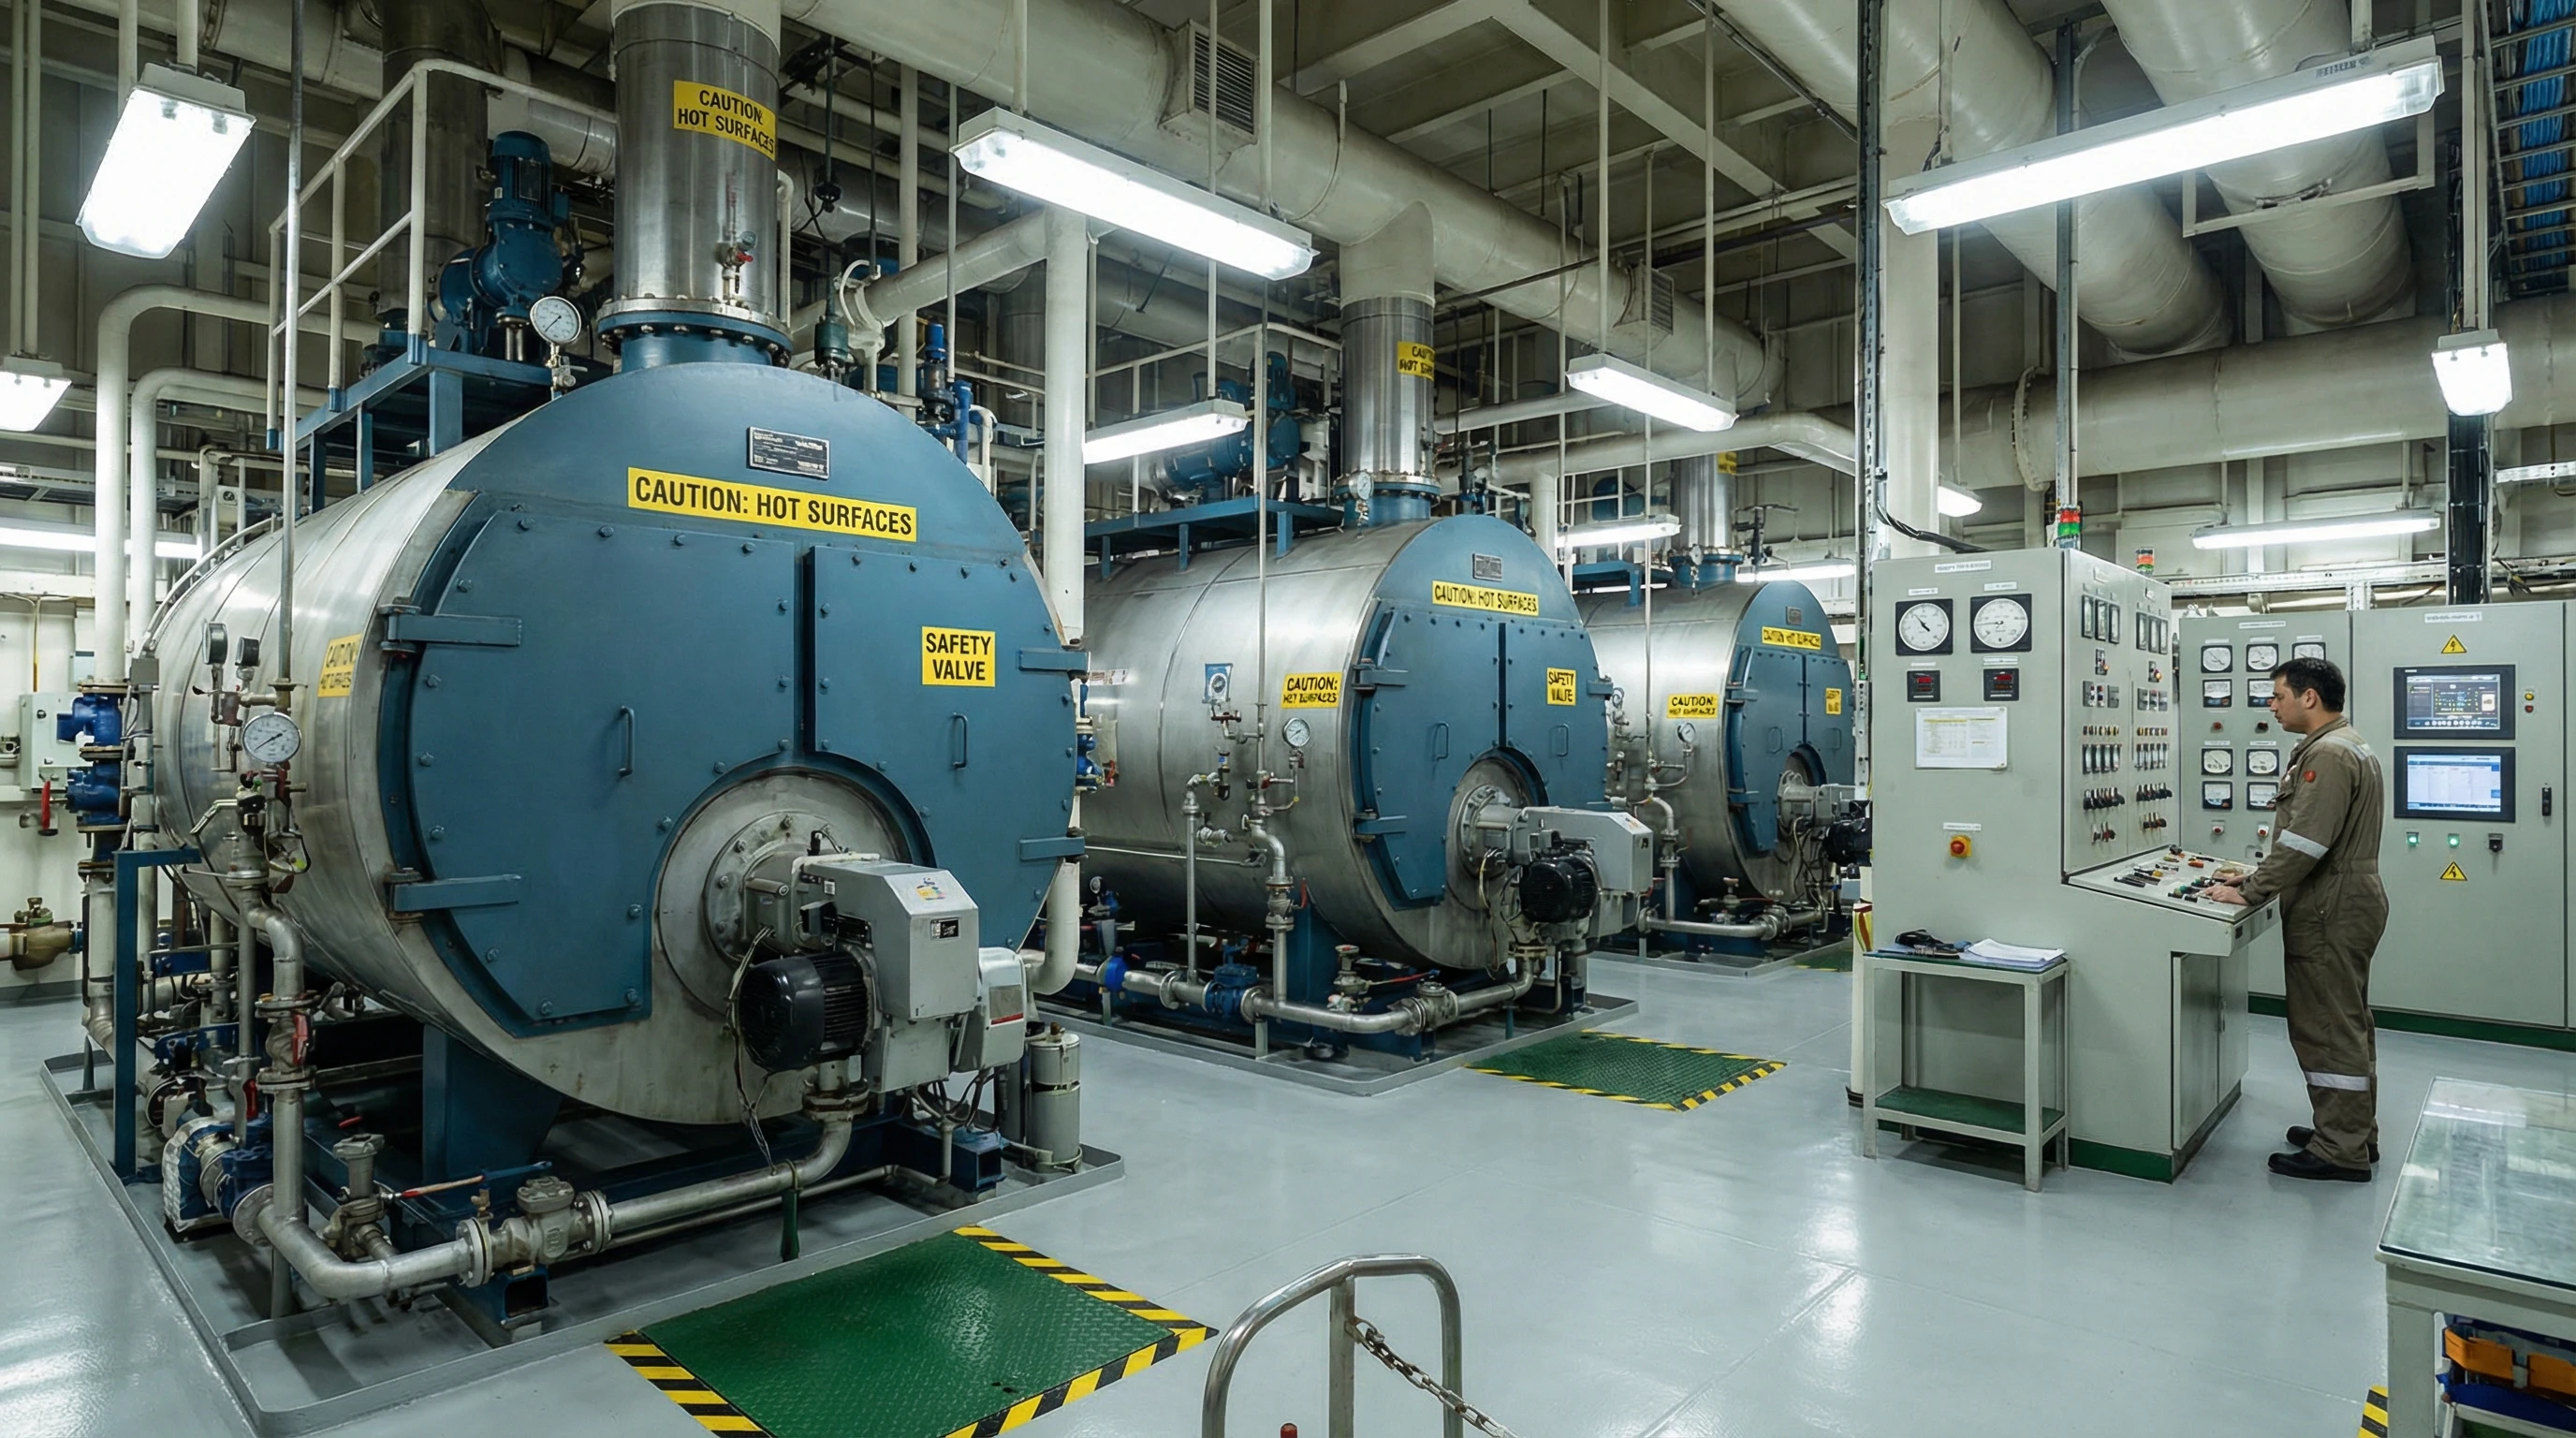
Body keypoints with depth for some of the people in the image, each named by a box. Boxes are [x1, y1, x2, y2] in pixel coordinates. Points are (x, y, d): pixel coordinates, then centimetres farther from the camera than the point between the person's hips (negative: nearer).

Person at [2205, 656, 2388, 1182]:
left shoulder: (2328, 754, -19)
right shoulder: (2347, 745, 17)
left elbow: (2305, 842, -25)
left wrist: (2249, 892, -19)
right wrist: (2259, 877, 14)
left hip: (2330, 914, -11)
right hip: (2348, 903, 11)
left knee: (2327, 1028, -4)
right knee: (2347, 1024, 18)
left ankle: (2341, 1151, 2)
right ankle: (2354, 1133, 29)